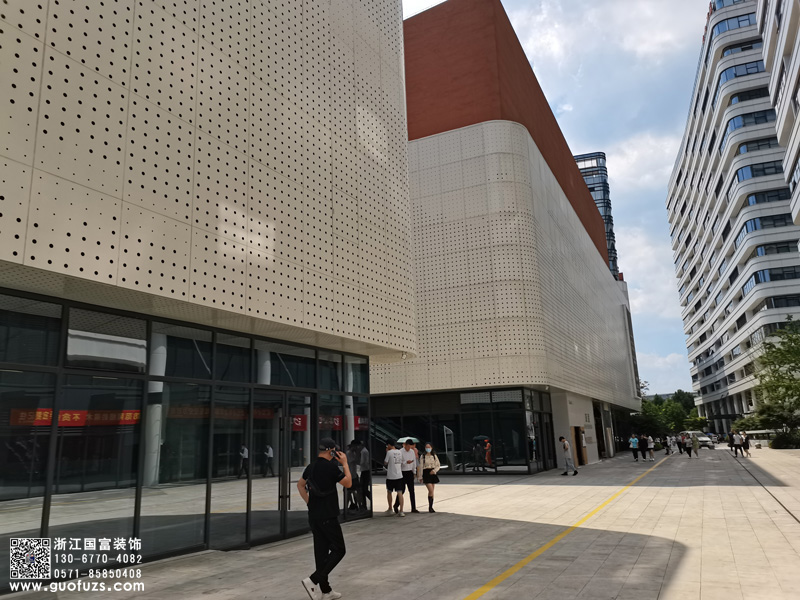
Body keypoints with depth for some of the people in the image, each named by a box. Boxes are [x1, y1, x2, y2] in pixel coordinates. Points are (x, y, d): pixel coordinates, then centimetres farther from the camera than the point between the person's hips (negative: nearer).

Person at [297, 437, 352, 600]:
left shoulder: (311, 467, 7)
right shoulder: (331, 467, -16)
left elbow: (300, 485, 20)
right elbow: (348, 483, -7)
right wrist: (345, 463, 0)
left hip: (314, 516, 8)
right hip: (328, 516, -8)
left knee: (321, 551, 12)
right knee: (338, 550, 1)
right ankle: (313, 580, -10)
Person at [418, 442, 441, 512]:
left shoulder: (434, 456, 6)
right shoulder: (423, 457, -2)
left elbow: (438, 465, 8)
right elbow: (420, 467, -1)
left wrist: (434, 470, -11)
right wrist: (420, 477, -1)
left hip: (433, 473, 4)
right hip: (426, 474, -4)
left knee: (431, 491, 8)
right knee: (431, 491, -14)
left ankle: (430, 507, 16)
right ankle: (430, 507, -7)